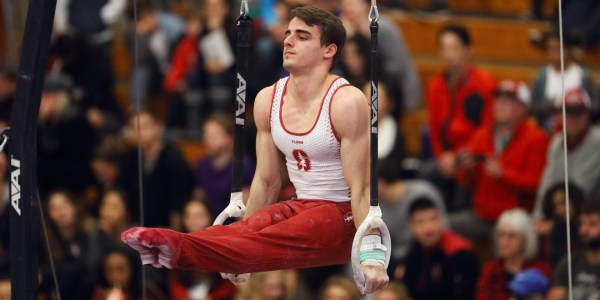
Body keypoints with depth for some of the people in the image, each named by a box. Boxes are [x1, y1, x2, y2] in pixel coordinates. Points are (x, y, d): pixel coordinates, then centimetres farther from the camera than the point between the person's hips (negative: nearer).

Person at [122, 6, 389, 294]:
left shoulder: (346, 102, -15)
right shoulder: (268, 100, 5)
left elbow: (360, 187, -18)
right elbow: (266, 181, 12)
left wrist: (372, 252, -25)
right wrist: (236, 256, 13)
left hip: (344, 215, -6)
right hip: (302, 206, 6)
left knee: (272, 240, -33)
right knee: (248, 229, -25)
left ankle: (181, 249, -57)